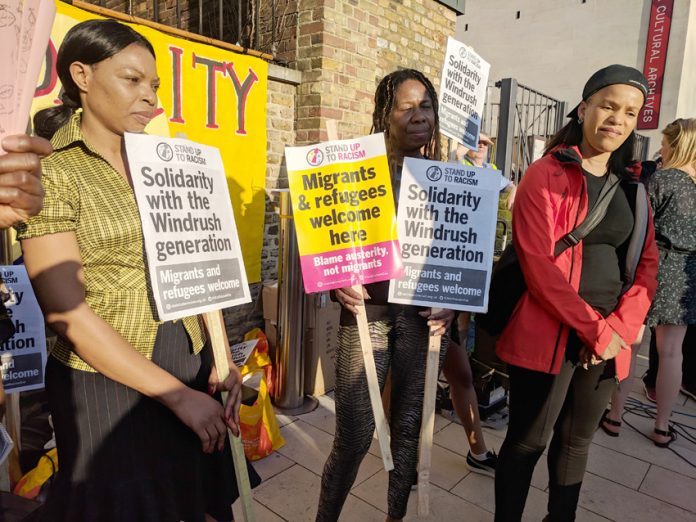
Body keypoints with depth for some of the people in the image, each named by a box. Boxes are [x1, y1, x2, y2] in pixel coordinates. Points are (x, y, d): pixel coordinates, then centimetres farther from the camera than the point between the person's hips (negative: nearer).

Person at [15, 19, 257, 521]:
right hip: (108, 382, -4)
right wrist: (175, 393, -16)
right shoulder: (49, 171, -9)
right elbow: (67, 311, -16)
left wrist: (221, 360, -4)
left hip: (192, 366, 5)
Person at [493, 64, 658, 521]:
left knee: (576, 442, 19)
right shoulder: (545, 176, -7)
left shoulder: (631, 185, 12)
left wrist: (620, 329, -6)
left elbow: (646, 263, 9)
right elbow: (538, 264, -16)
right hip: (548, 336, -6)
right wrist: (596, 330, -15)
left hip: (609, 340, 6)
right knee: (527, 442, 6)